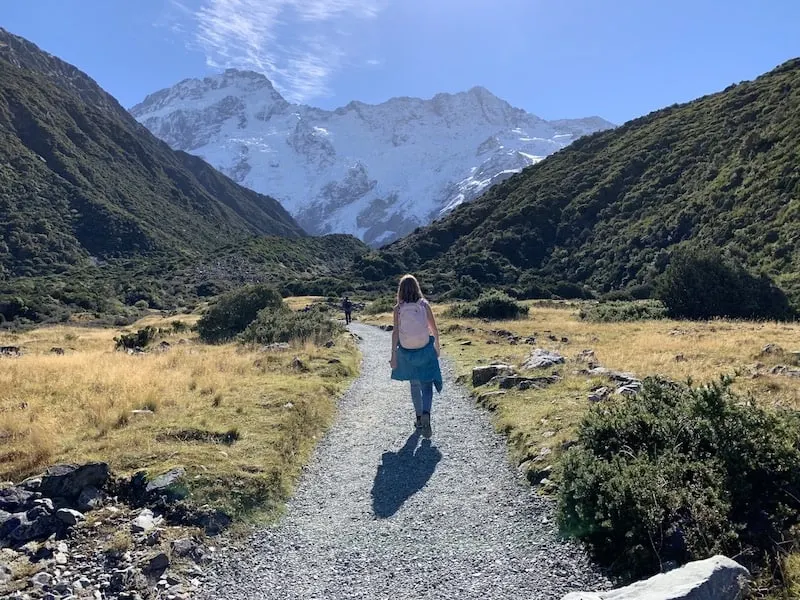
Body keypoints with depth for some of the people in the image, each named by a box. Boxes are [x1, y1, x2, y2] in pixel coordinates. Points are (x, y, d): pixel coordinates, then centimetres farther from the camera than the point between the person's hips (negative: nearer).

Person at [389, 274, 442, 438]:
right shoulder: (424, 305, -5)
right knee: (427, 385, 5)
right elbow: (434, 329, -2)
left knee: (414, 385, 18)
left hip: (407, 352, 1)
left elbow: (395, 332, -11)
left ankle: (419, 418, 27)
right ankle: (426, 414, -19)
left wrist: (393, 355, -8)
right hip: (425, 350, -1)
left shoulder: (398, 308, -7)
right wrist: (437, 346, 13)